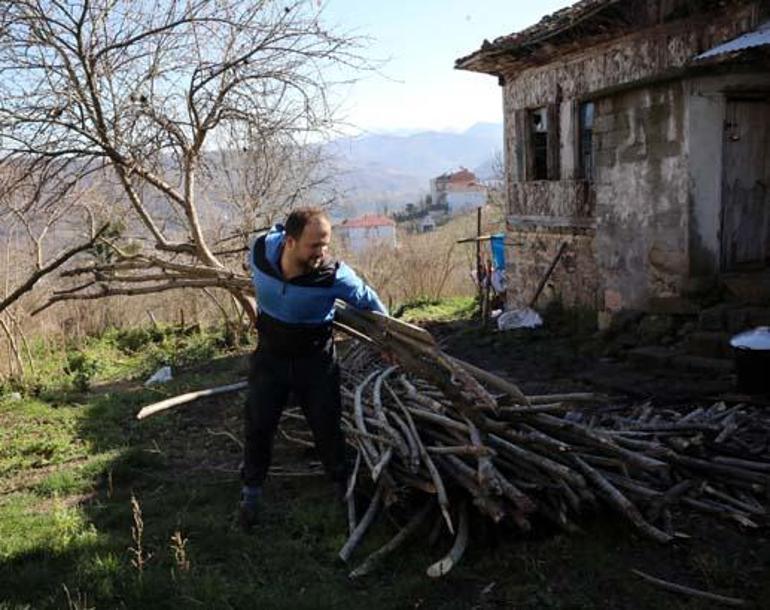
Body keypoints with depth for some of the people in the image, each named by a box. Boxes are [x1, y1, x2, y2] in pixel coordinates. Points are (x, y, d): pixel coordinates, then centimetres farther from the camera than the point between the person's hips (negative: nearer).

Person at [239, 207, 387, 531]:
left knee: (326, 425, 7)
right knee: (258, 425, 7)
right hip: (271, 354, 2)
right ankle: (251, 492, 27)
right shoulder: (260, 252, -22)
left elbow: (368, 301, -13)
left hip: (316, 358, -2)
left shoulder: (333, 275, -31)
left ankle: (343, 485, 31)